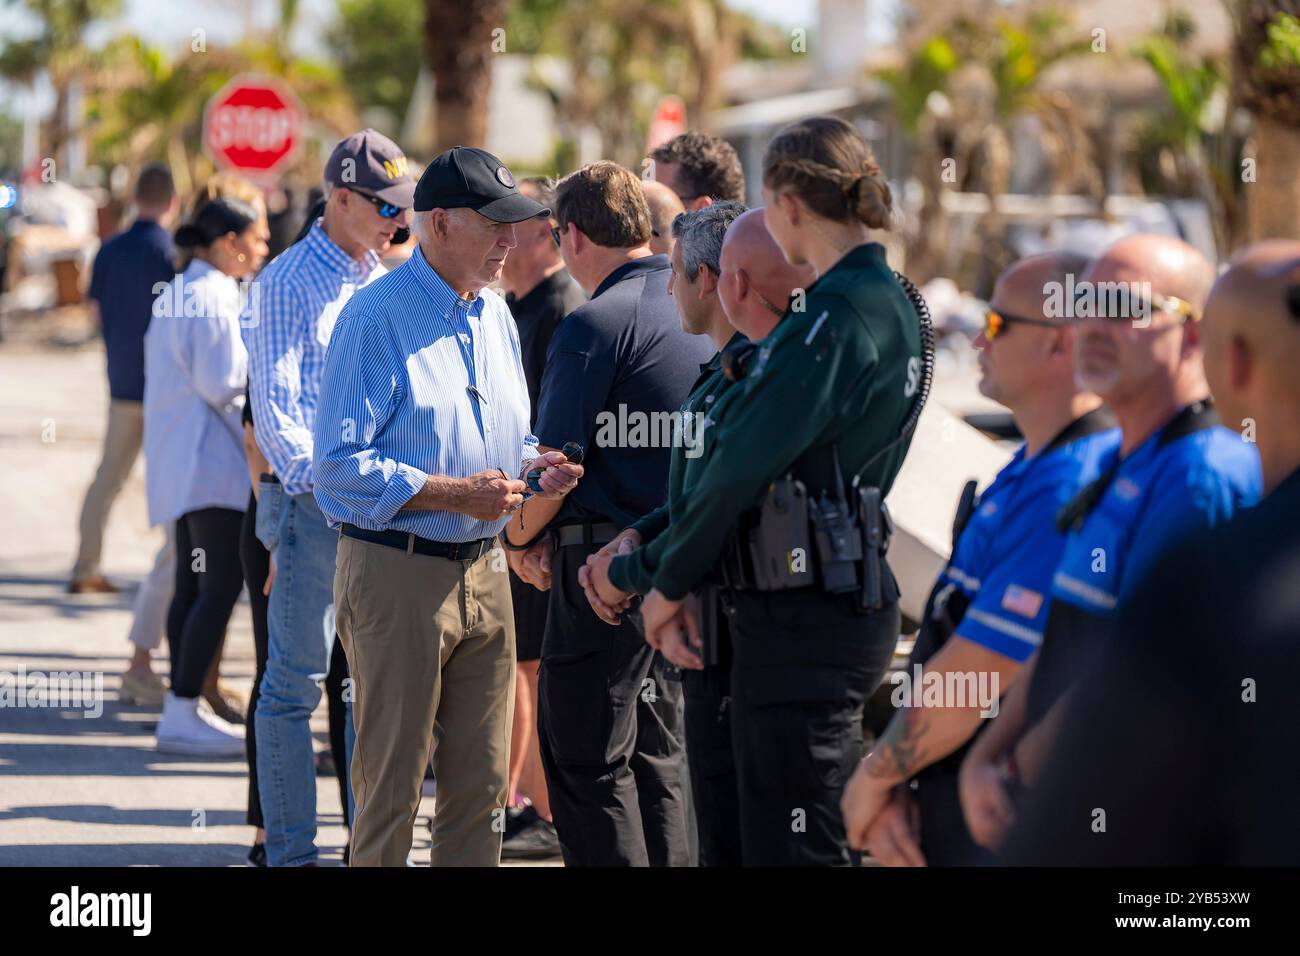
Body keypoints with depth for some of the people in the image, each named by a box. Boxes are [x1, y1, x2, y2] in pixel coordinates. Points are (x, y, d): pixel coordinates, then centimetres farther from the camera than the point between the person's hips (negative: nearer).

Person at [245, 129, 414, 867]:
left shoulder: (386, 284, 16)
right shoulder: (290, 280, -5)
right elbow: (274, 401, -10)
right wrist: (322, 481, -18)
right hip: (314, 503, -7)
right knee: (297, 679, -4)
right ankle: (291, 850, 1)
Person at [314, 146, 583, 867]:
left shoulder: (495, 314, 13)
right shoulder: (377, 317, -11)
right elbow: (340, 465, -16)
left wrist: (535, 467, 0)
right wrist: (457, 494, -21)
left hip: (484, 571, 7)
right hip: (397, 571, -7)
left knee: (481, 782, 9)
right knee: (391, 785, -1)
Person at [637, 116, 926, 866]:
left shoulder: (840, 315, -17)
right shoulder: (888, 302, 14)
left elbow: (743, 464, -17)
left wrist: (672, 583, -5)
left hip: (805, 622, -10)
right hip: (848, 604, 10)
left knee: (792, 846, -5)